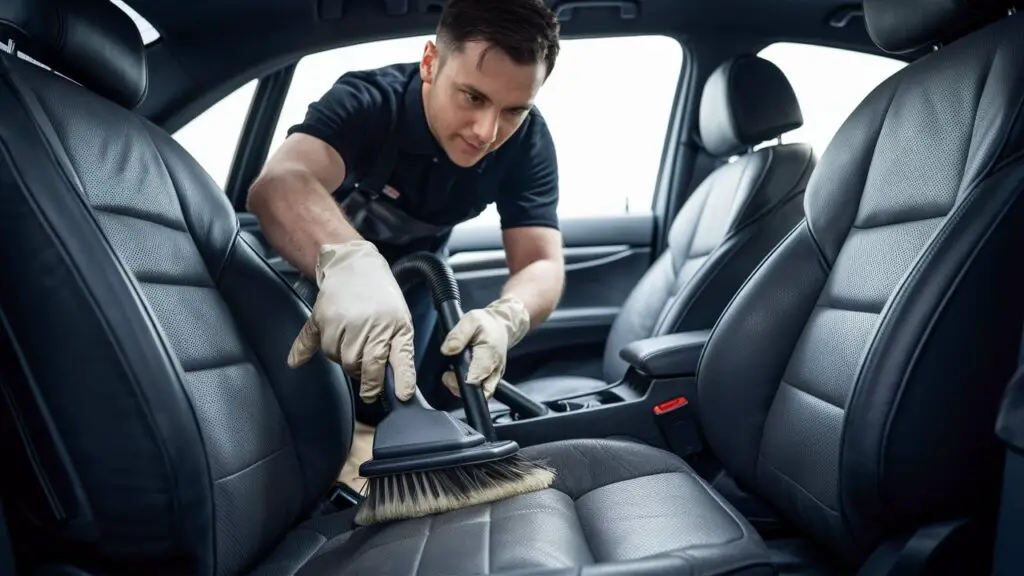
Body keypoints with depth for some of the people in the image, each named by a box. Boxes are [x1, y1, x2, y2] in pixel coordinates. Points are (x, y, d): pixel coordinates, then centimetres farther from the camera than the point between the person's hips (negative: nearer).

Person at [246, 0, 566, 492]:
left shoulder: (528, 142, -30)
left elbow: (541, 263, -36)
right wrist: (347, 260, -77)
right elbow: (281, 183, -56)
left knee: (385, 393, 0)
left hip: (414, 258, 2)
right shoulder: (369, 101, -38)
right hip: (320, 250, -1)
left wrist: (503, 318, -59)